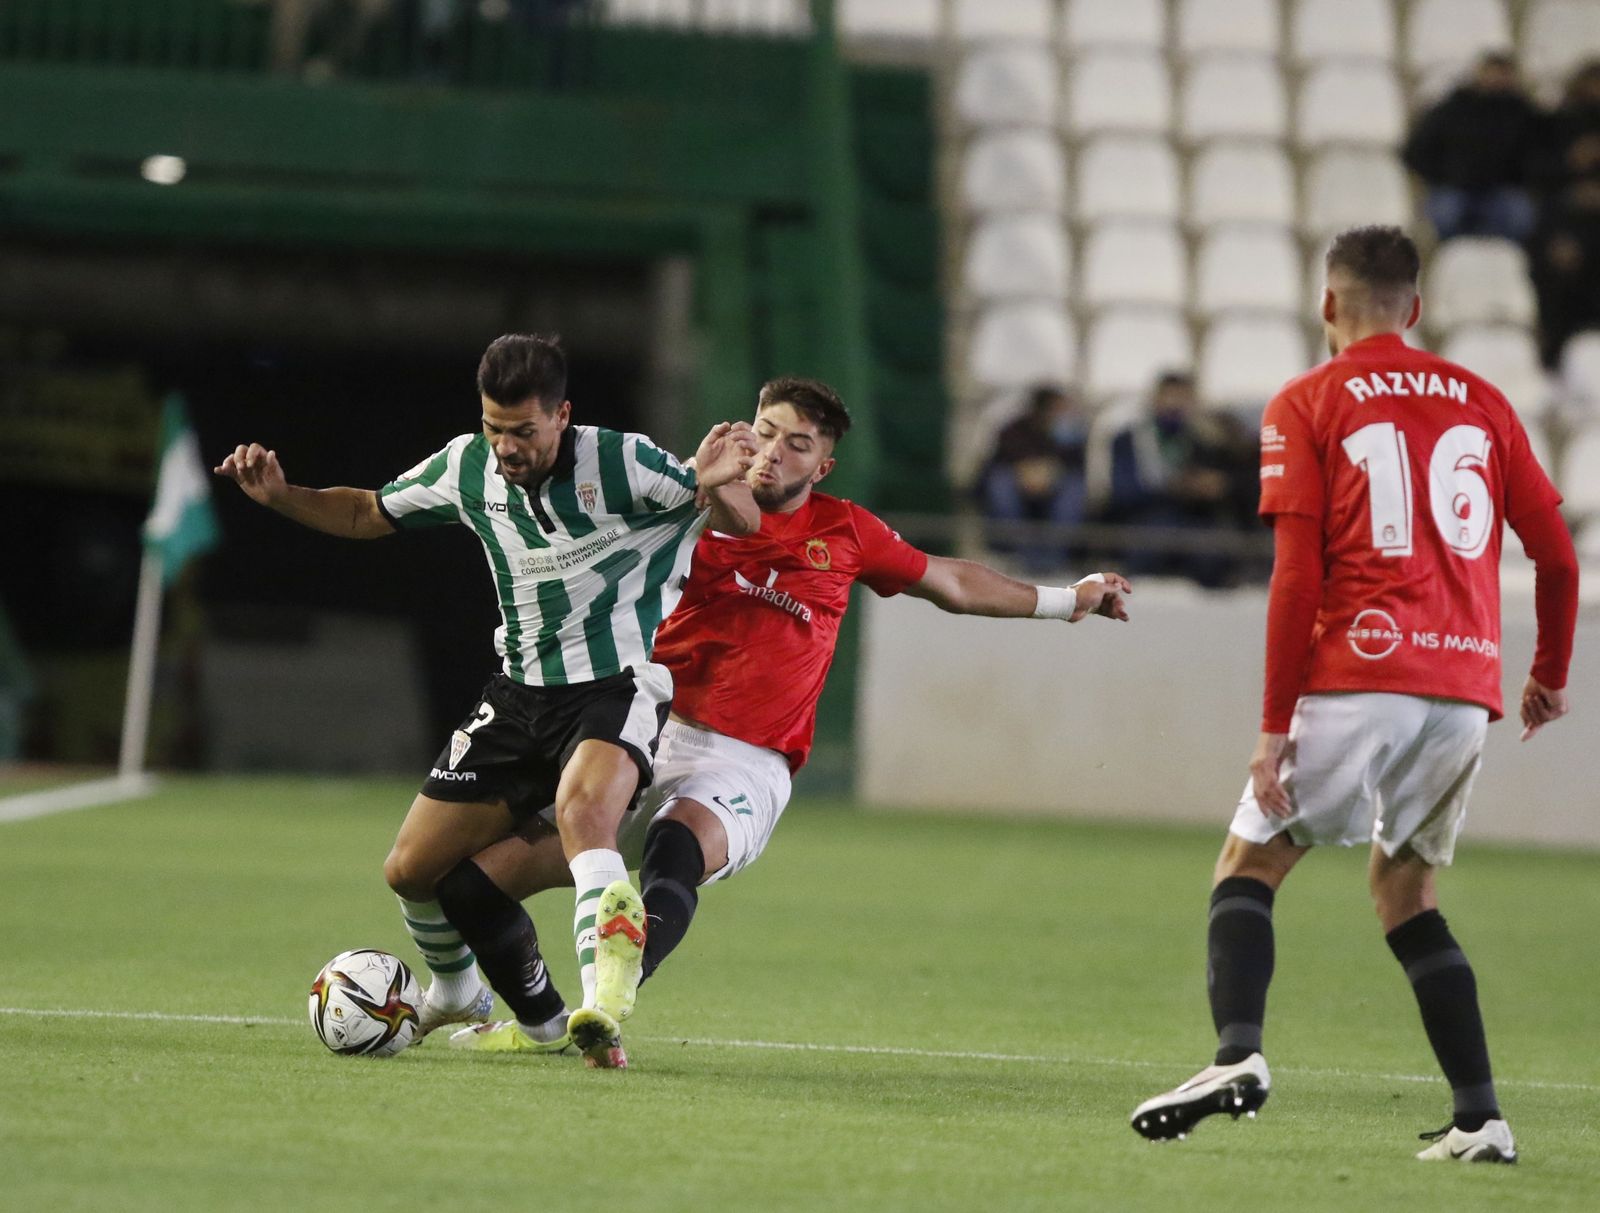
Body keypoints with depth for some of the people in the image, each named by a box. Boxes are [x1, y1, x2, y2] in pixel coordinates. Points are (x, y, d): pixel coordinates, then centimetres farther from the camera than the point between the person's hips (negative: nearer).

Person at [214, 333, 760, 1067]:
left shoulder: (621, 464, -16)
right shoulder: (467, 468, -1)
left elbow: (743, 526, -12)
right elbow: (369, 514, 16)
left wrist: (716, 487, -36)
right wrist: (279, 495, 0)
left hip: (617, 686, -6)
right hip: (521, 694, 6)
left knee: (581, 812, -38)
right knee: (412, 871, 6)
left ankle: (601, 1010, -41)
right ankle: (455, 993, 35)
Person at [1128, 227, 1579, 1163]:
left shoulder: (1306, 406, 3)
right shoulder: (1480, 402, 14)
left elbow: (1297, 578, -6)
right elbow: (1558, 554, 12)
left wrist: (1276, 724, -5)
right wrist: (1552, 676, 27)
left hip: (1359, 675, -4)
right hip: (1466, 686, 4)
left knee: (1249, 865, 5)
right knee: (1406, 886, 19)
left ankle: (1239, 1054, -20)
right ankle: (1480, 1116, 9)